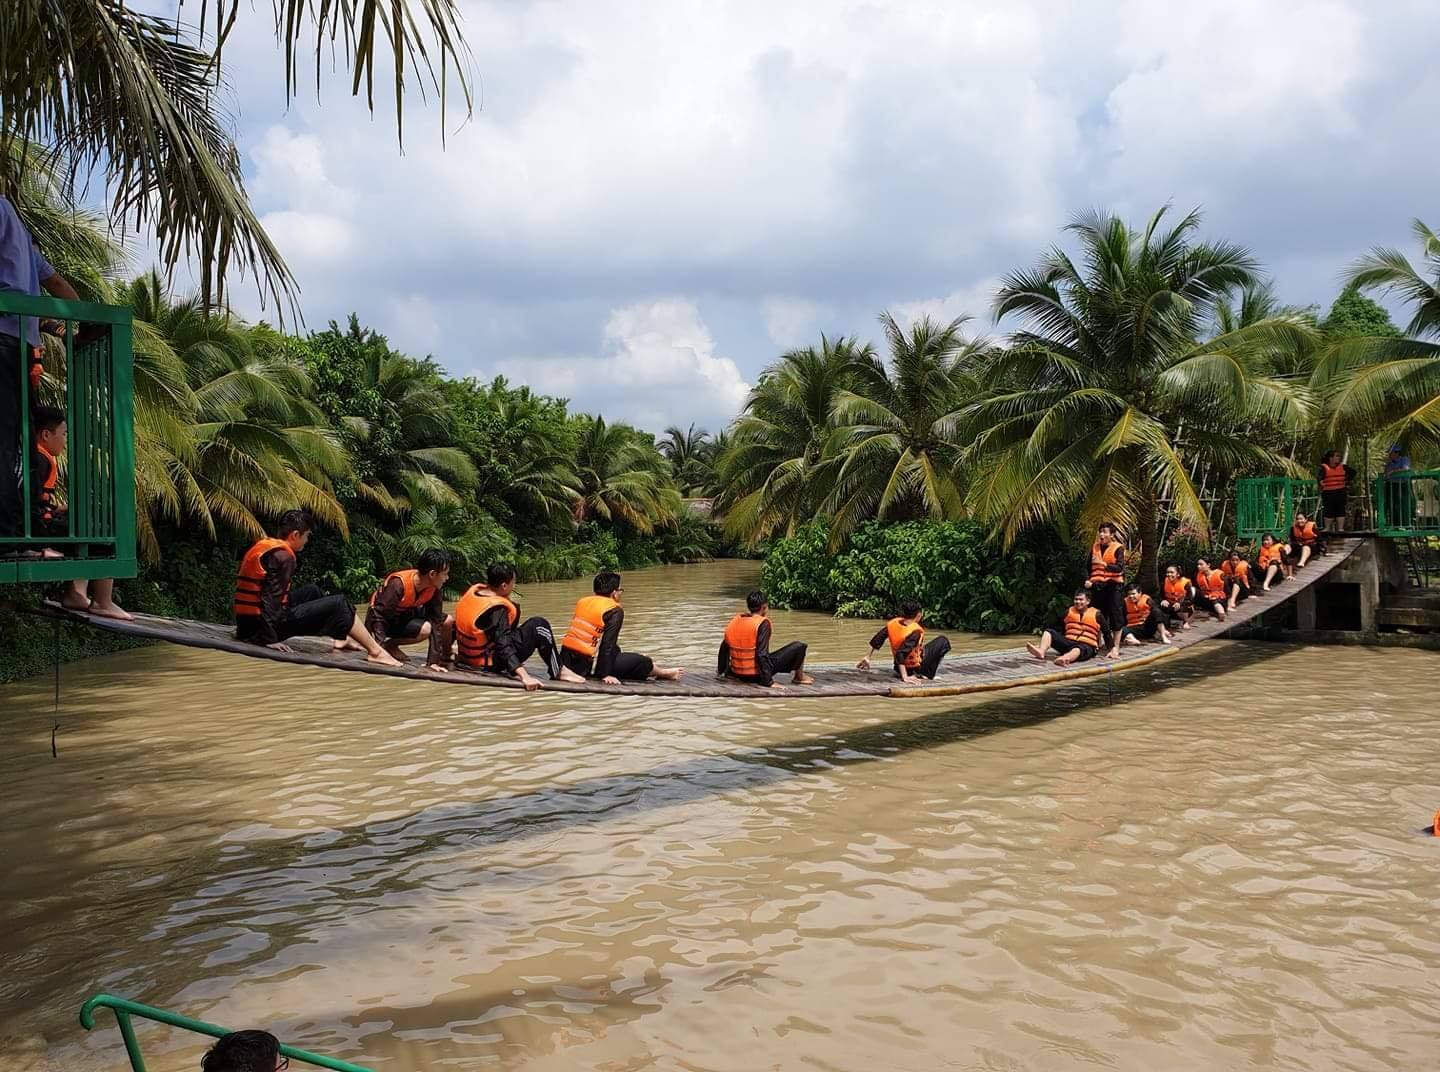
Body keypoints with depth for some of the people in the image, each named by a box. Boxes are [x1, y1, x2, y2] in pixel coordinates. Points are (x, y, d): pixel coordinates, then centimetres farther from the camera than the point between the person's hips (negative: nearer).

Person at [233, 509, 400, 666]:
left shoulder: (264, 545, 11)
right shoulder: (283, 555, -16)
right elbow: (271, 597, -24)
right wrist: (270, 639, -25)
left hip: (248, 620, 10)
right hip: (270, 623, -10)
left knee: (312, 591, 26)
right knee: (339, 604, -1)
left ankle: (341, 640, 26)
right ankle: (375, 651, 2)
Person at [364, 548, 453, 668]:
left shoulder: (435, 589, -16)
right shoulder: (398, 584, -34)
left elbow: (436, 622, -15)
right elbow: (377, 615, -32)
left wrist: (433, 661, -18)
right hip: (386, 620, -6)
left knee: (448, 621, -3)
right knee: (424, 629, -29)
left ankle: (444, 657, 20)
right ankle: (389, 645, -7)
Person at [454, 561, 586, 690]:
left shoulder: (472, 590, -2)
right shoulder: (496, 609, -26)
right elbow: (504, 646, -34)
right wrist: (524, 676, -40)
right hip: (491, 663, -9)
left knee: (513, 611, 23)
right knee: (539, 625, -8)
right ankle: (558, 672, 2)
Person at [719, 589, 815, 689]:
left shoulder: (735, 621, 1)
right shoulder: (763, 623, -17)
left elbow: (724, 649, 8)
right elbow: (762, 653, -23)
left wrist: (721, 671, 20)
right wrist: (768, 681, -21)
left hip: (739, 674, 7)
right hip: (756, 675, -7)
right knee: (799, 646, 2)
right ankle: (799, 677, 20)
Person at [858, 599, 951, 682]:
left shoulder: (893, 623, -9)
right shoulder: (916, 631, -29)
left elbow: (877, 640, -1)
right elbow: (901, 654, -37)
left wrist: (867, 658, 10)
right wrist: (904, 677, -36)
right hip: (917, 668, -7)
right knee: (944, 641, 3)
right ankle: (926, 674, -1)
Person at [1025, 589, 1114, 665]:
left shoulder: (1096, 615, 5)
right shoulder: (1069, 612, 14)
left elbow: (1107, 633, 11)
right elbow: (1061, 631, 24)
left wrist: (1112, 649, 5)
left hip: (1087, 646, -5)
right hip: (1068, 642, 5)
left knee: (1078, 649, -42)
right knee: (1048, 632, -16)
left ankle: (1064, 659, -76)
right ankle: (1041, 652, -45)